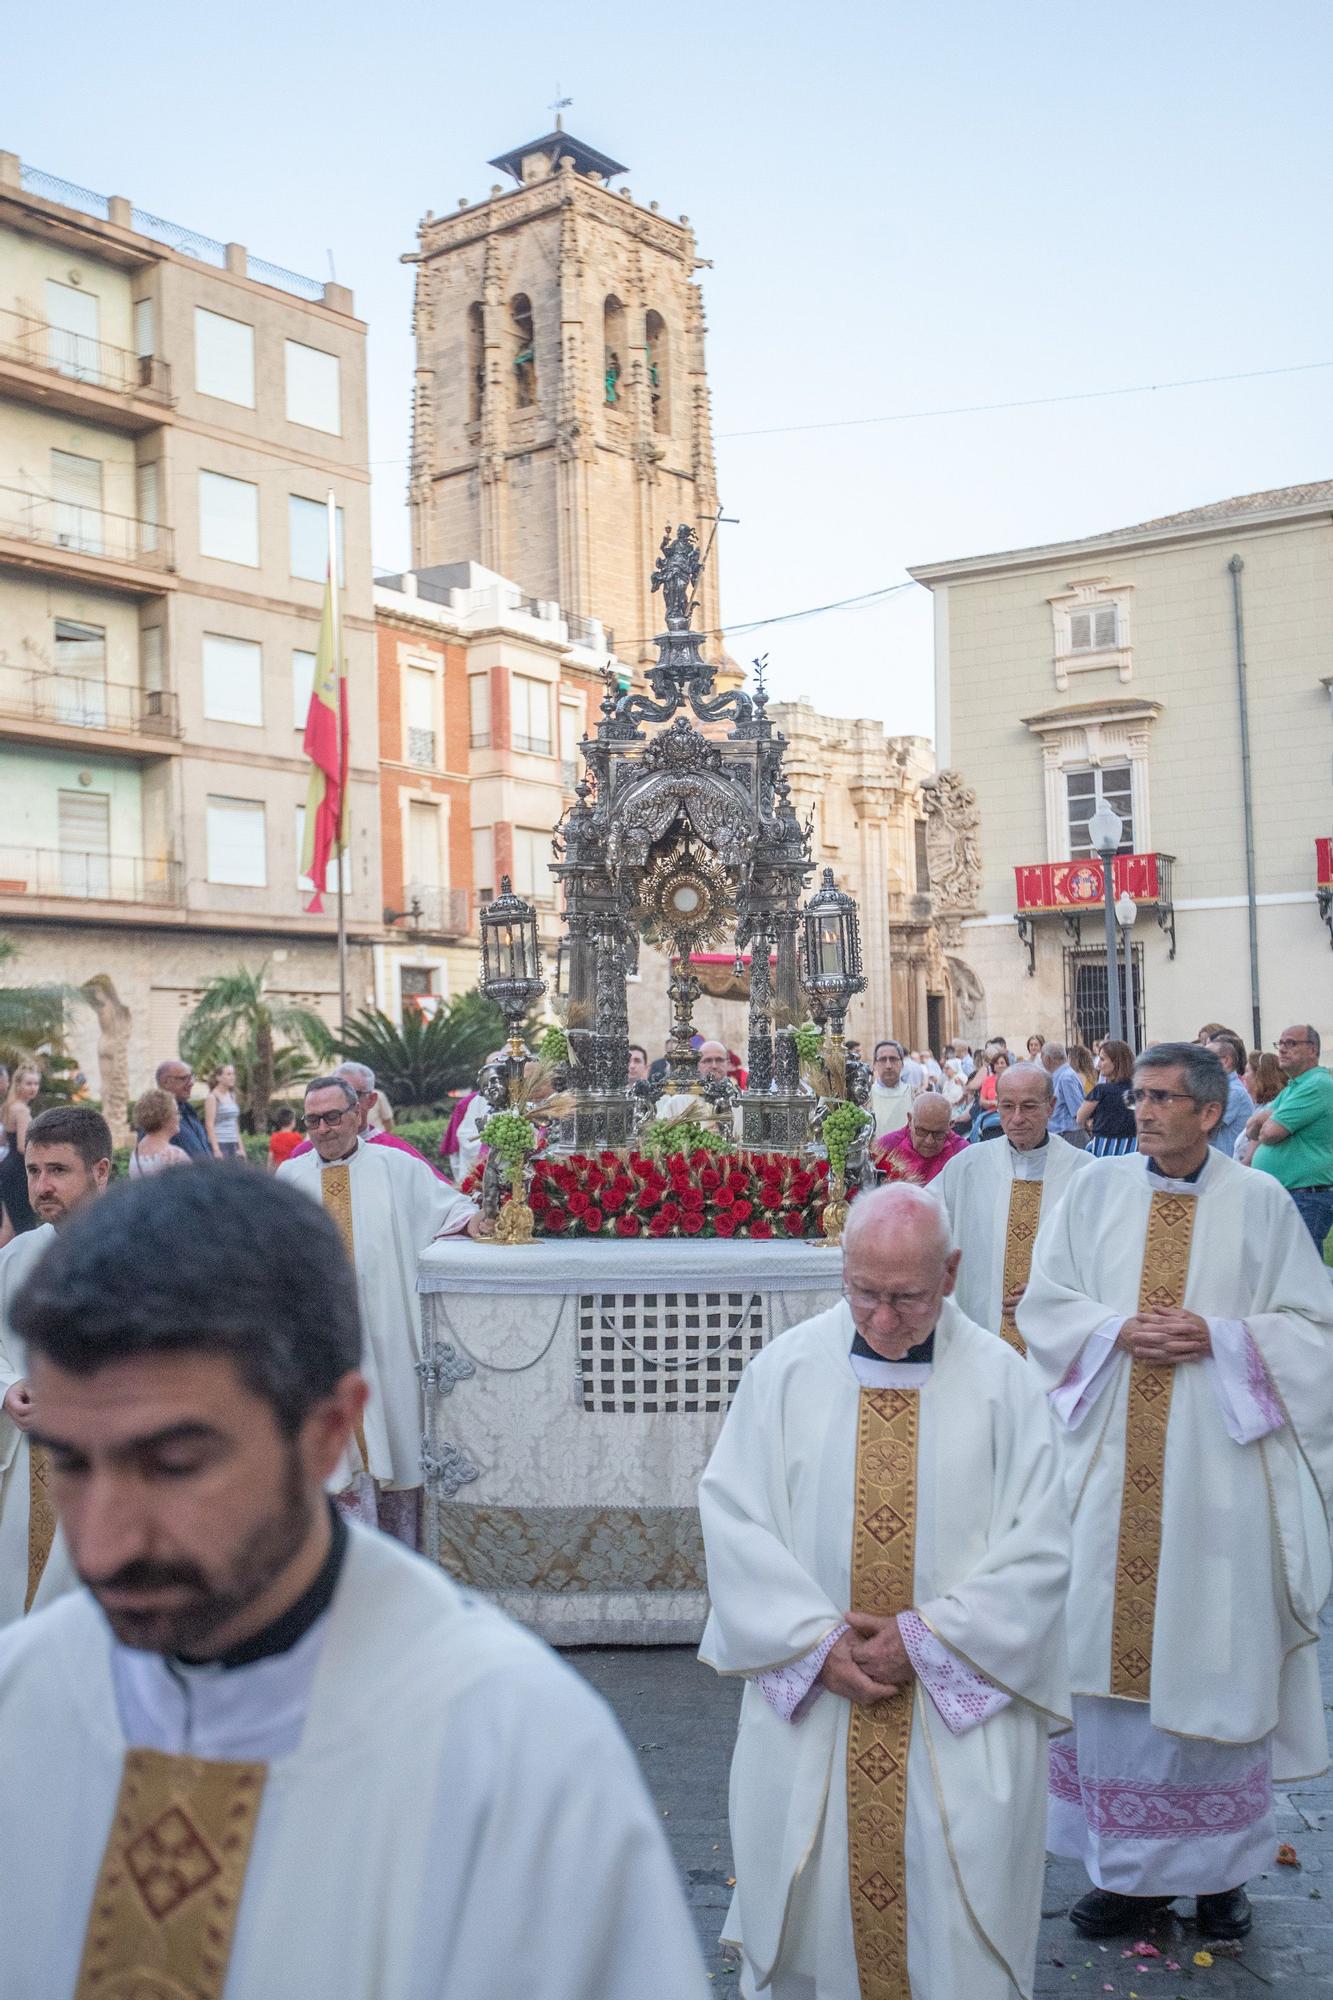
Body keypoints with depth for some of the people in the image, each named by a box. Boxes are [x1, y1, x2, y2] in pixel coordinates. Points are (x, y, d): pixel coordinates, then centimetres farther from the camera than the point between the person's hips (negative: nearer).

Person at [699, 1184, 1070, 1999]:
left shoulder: (1001, 1379, -6)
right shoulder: (787, 1369, -4)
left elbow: (1039, 1544, -6)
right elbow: (732, 1515, -4)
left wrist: (928, 1638, -13)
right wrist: (815, 1639, -12)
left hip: (962, 1706, -1)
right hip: (807, 1694, 1)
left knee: (958, 1919, 2)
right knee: (807, 1901, 9)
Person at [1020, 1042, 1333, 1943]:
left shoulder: (1260, 1202, 0)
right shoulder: (1097, 1189, 5)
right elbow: (1044, 1302, 6)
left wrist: (1218, 1339, -13)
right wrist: (1117, 1330, -11)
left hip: (1216, 1468, -1)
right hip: (1112, 1467, 2)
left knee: (1214, 1657, 5)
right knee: (1113, 1655, 5)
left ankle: (1219, 1866, 23)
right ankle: (1130, 1865, 19)